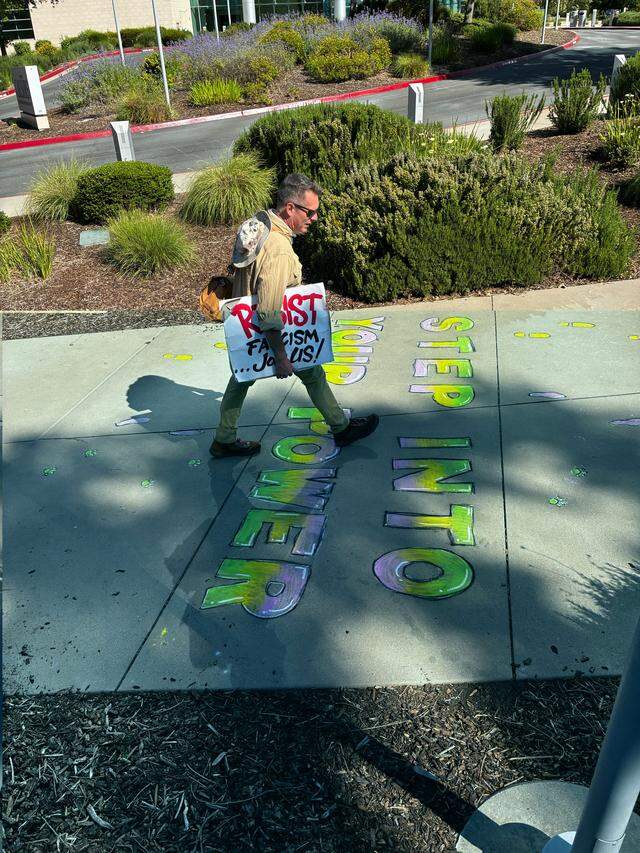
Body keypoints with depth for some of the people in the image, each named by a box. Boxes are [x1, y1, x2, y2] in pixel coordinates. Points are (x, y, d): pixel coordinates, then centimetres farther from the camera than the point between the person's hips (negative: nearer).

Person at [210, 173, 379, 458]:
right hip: (270, 333, -8)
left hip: (244, 323, 8)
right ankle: (341, 428, 29)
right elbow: (269, 313, -33)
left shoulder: (258, 221, -3)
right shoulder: (278, 251, -33)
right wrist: (280, 357, -26)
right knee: (313, 373, 11)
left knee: (242, 378, 20)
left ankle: (224, 440, 33)